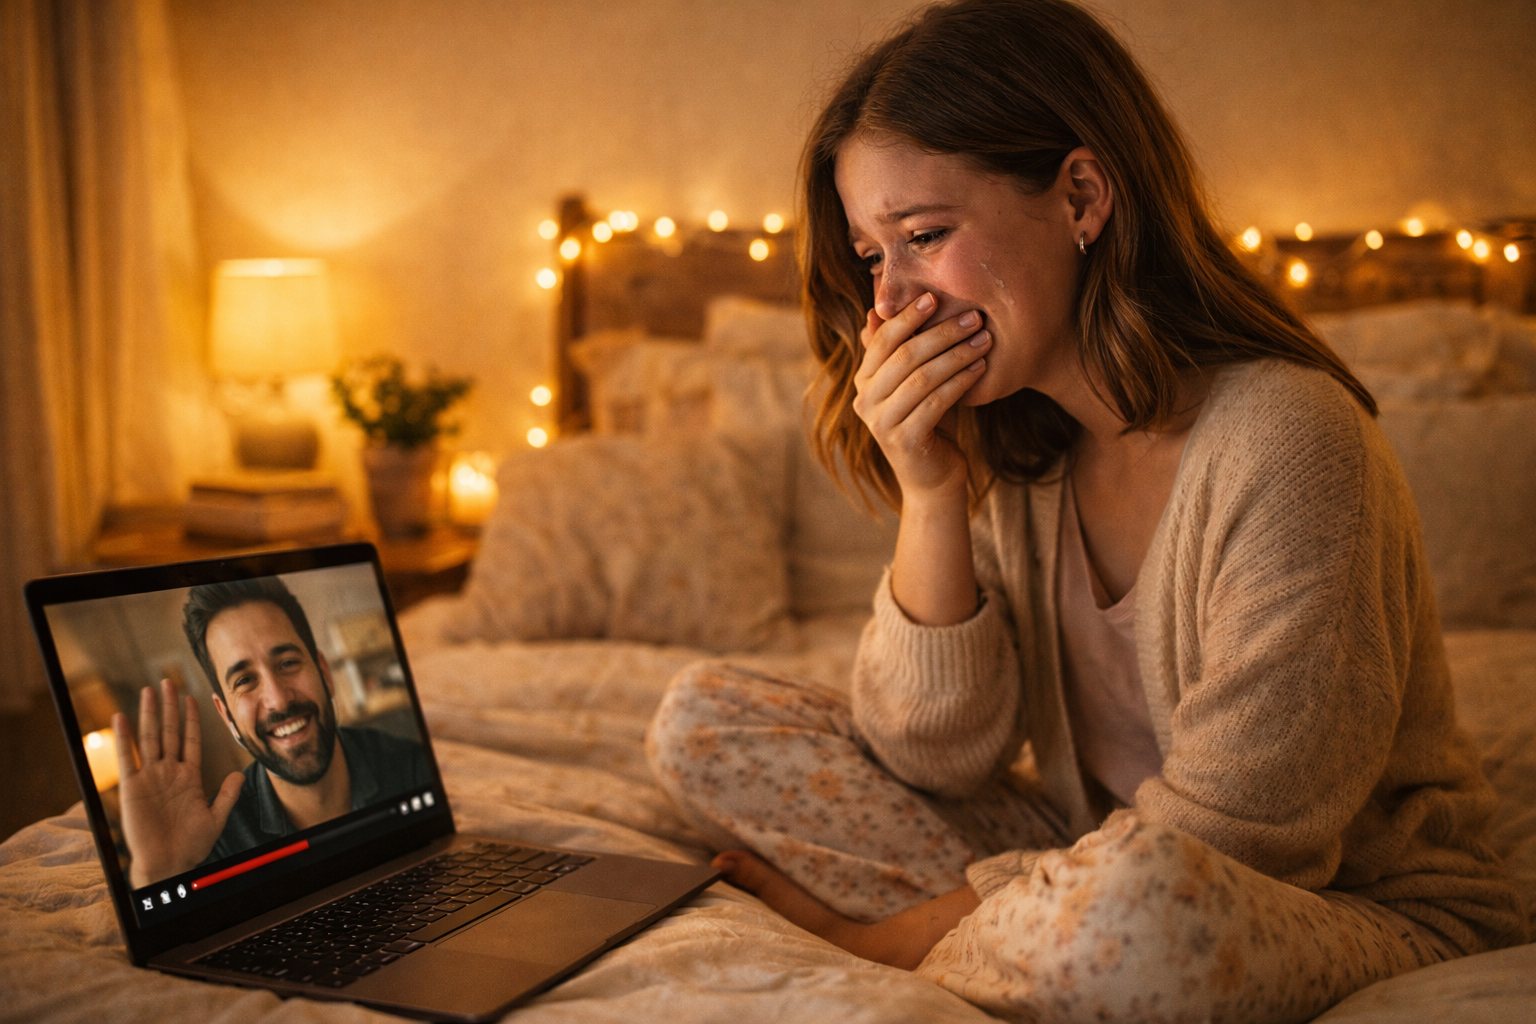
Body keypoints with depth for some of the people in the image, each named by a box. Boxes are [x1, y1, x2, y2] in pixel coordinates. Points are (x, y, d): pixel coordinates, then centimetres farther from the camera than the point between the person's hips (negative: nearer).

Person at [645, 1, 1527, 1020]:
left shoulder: (1285, 443, -23)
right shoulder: (1006, 445, -1)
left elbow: (1215, 844, -22)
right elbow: (935, 758, -3)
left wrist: (887, 936, -16)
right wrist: (929, 495, -16)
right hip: (1083, 856, 6)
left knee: (1136, 901, -41)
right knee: (707, 717, -2)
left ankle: (864, 929, -10)